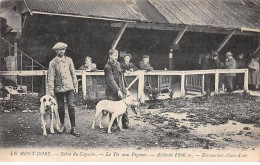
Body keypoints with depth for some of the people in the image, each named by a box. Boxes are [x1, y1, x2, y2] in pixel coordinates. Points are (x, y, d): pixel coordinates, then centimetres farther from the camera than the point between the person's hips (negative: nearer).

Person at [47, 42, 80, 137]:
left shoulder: (69, 60, 8)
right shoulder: (53, 62, 1)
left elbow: (73, 73, 11)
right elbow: (51, 77, -2)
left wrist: (76, 86, 7)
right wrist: (51, 89, -8)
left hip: (69, 87, 1)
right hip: (59, 88, -1)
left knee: (71, 107, -6)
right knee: (60, 107, 9)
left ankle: (73, 128, -1)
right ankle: (62, 126, 25)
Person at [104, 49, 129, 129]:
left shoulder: (118, 64, 13)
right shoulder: (108, 67, -10)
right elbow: (111, 80, -18)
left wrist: (125, 87, 18)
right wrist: (117, 90, -25)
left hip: (121, 90, 6)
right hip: (112, 92, -6)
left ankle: (125, 123, 13)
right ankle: (114, 125, 11)